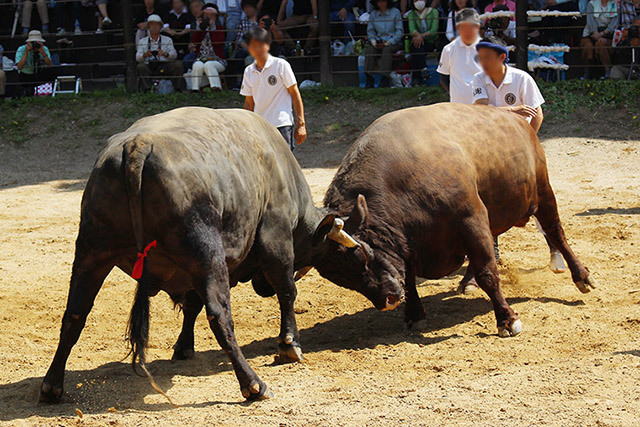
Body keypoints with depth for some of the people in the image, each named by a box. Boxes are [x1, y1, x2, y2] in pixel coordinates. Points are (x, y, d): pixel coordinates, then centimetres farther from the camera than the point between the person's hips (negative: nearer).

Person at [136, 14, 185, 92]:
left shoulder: (167, 40, 20)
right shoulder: (142, 41, 18)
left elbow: (174, 54, 2)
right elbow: (137, 58, 3)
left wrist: (165, 54, -22)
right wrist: (144, 55, -22)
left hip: (164, 67, 1)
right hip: (149, 67, 0)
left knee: (178, 64, -26)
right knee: (140, 67, -32)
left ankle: (178, 89, -24)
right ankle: (146, 90, -34)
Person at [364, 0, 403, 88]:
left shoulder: (395, 12, 2)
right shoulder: (373, 14, 13)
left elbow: (400, 31, -3)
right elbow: (370, 30, 14)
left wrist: (389, 42, -16)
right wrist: (373, 41, -7)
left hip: (394, 42, -3)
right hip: (378, 42, 3)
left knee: (387, 50, -36)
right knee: (369, 50, -28)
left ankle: (385, 80, -41)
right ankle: (369, 80, -33)